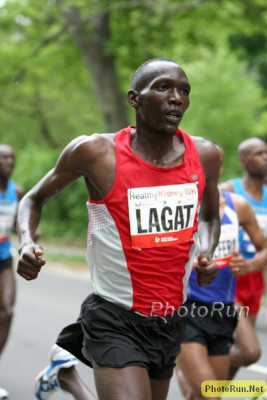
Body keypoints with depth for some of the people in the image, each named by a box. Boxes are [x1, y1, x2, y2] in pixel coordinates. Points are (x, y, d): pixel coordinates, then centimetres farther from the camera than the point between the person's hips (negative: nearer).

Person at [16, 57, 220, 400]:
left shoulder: (204, 156, 0)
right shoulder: (95, 152, -12)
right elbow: (35, 199, 4)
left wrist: (207, 255, -1)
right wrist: (27, 242, -16)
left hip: (170, 322, 6)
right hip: (116, 319, -5)